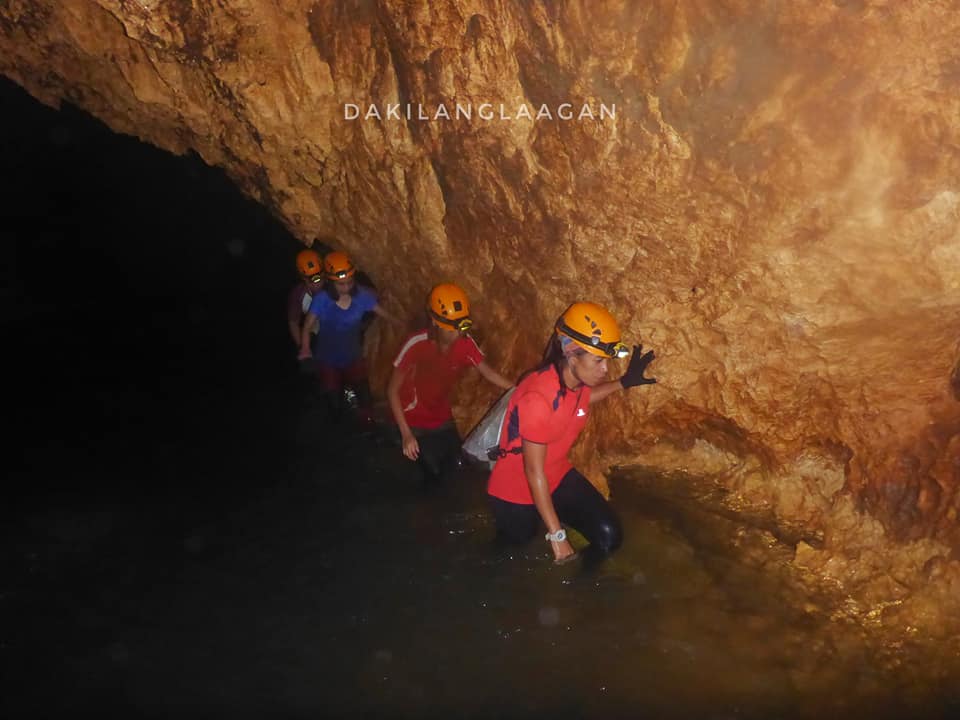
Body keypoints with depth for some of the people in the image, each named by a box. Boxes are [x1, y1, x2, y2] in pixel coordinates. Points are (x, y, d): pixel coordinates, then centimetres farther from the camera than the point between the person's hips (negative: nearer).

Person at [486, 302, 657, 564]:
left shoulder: (579, 379, -11)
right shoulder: (538, 397, -36)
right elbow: (534, 472, -29)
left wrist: (624, 382, 8)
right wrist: (557, 535, -25)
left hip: (557, 478, 7)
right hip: (517, 491, -6)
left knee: (609, 536, -7)